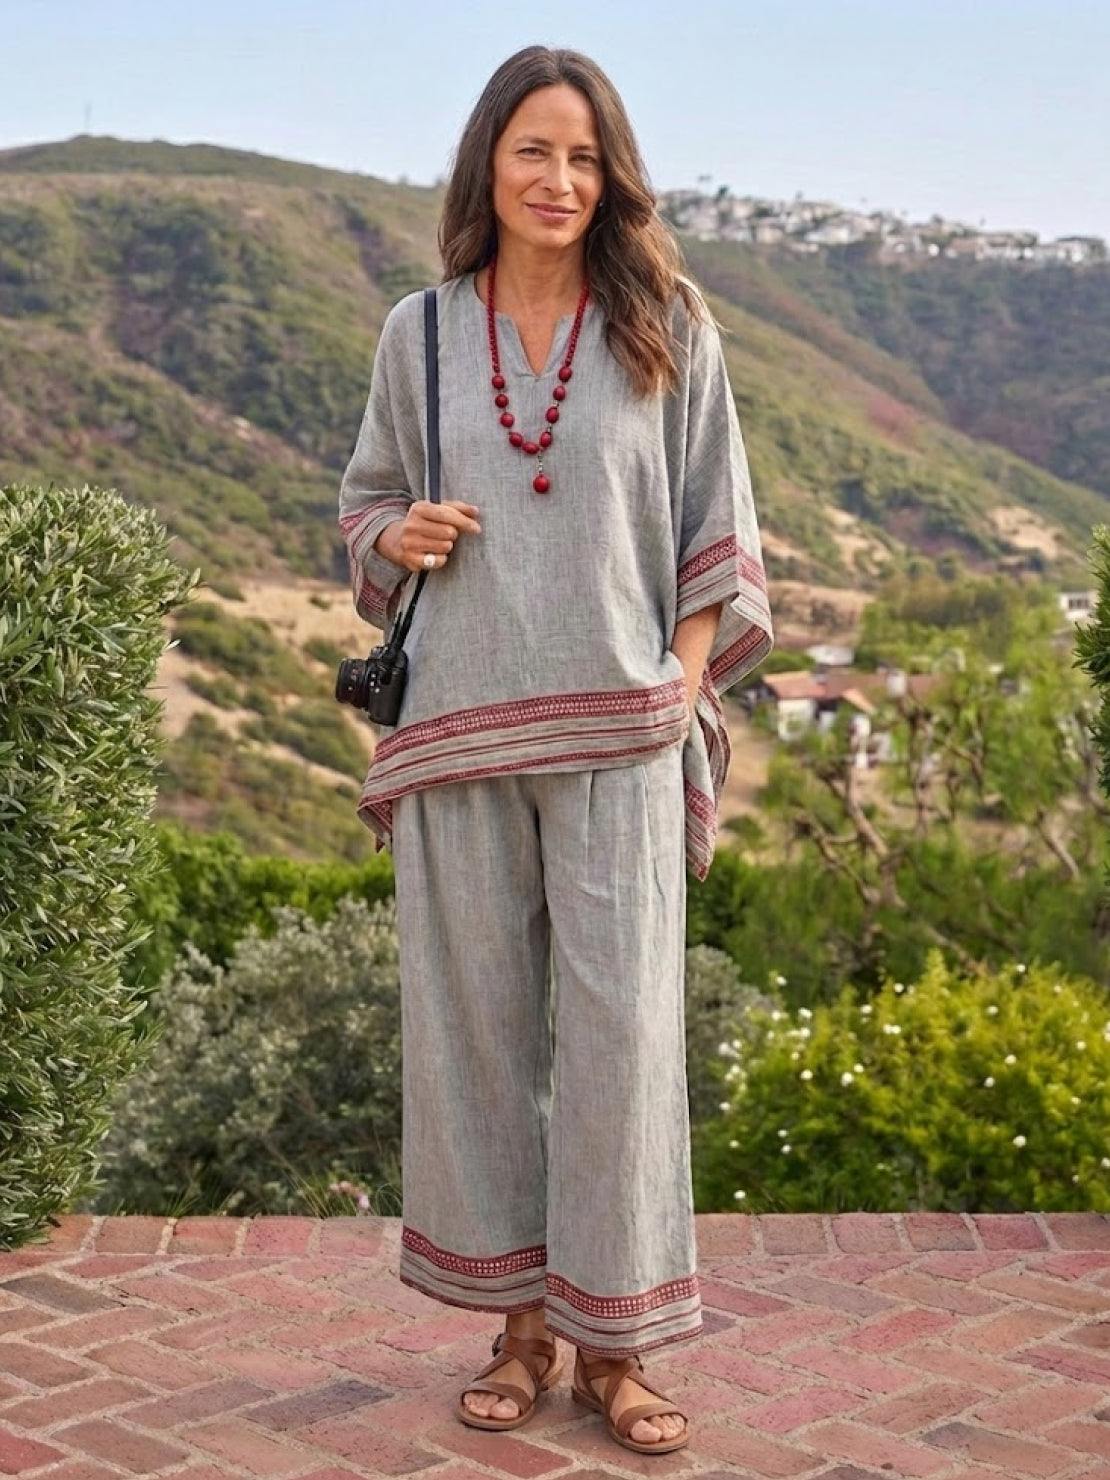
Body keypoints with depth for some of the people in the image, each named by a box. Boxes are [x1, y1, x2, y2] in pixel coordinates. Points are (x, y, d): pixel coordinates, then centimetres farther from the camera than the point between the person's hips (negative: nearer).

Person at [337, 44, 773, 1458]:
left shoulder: (666, 327, 5)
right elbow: (366, 505, 19)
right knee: (475, 1020, 4)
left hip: (616, 731, -1)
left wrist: (685, 683, -3)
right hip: (458, 729, 2)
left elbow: (715, 529, 7)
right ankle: (521, 1322, 18)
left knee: (620, 1026, -3)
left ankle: (613, 1344, 9)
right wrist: (399, 534, -4)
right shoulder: (419, 333, 9)